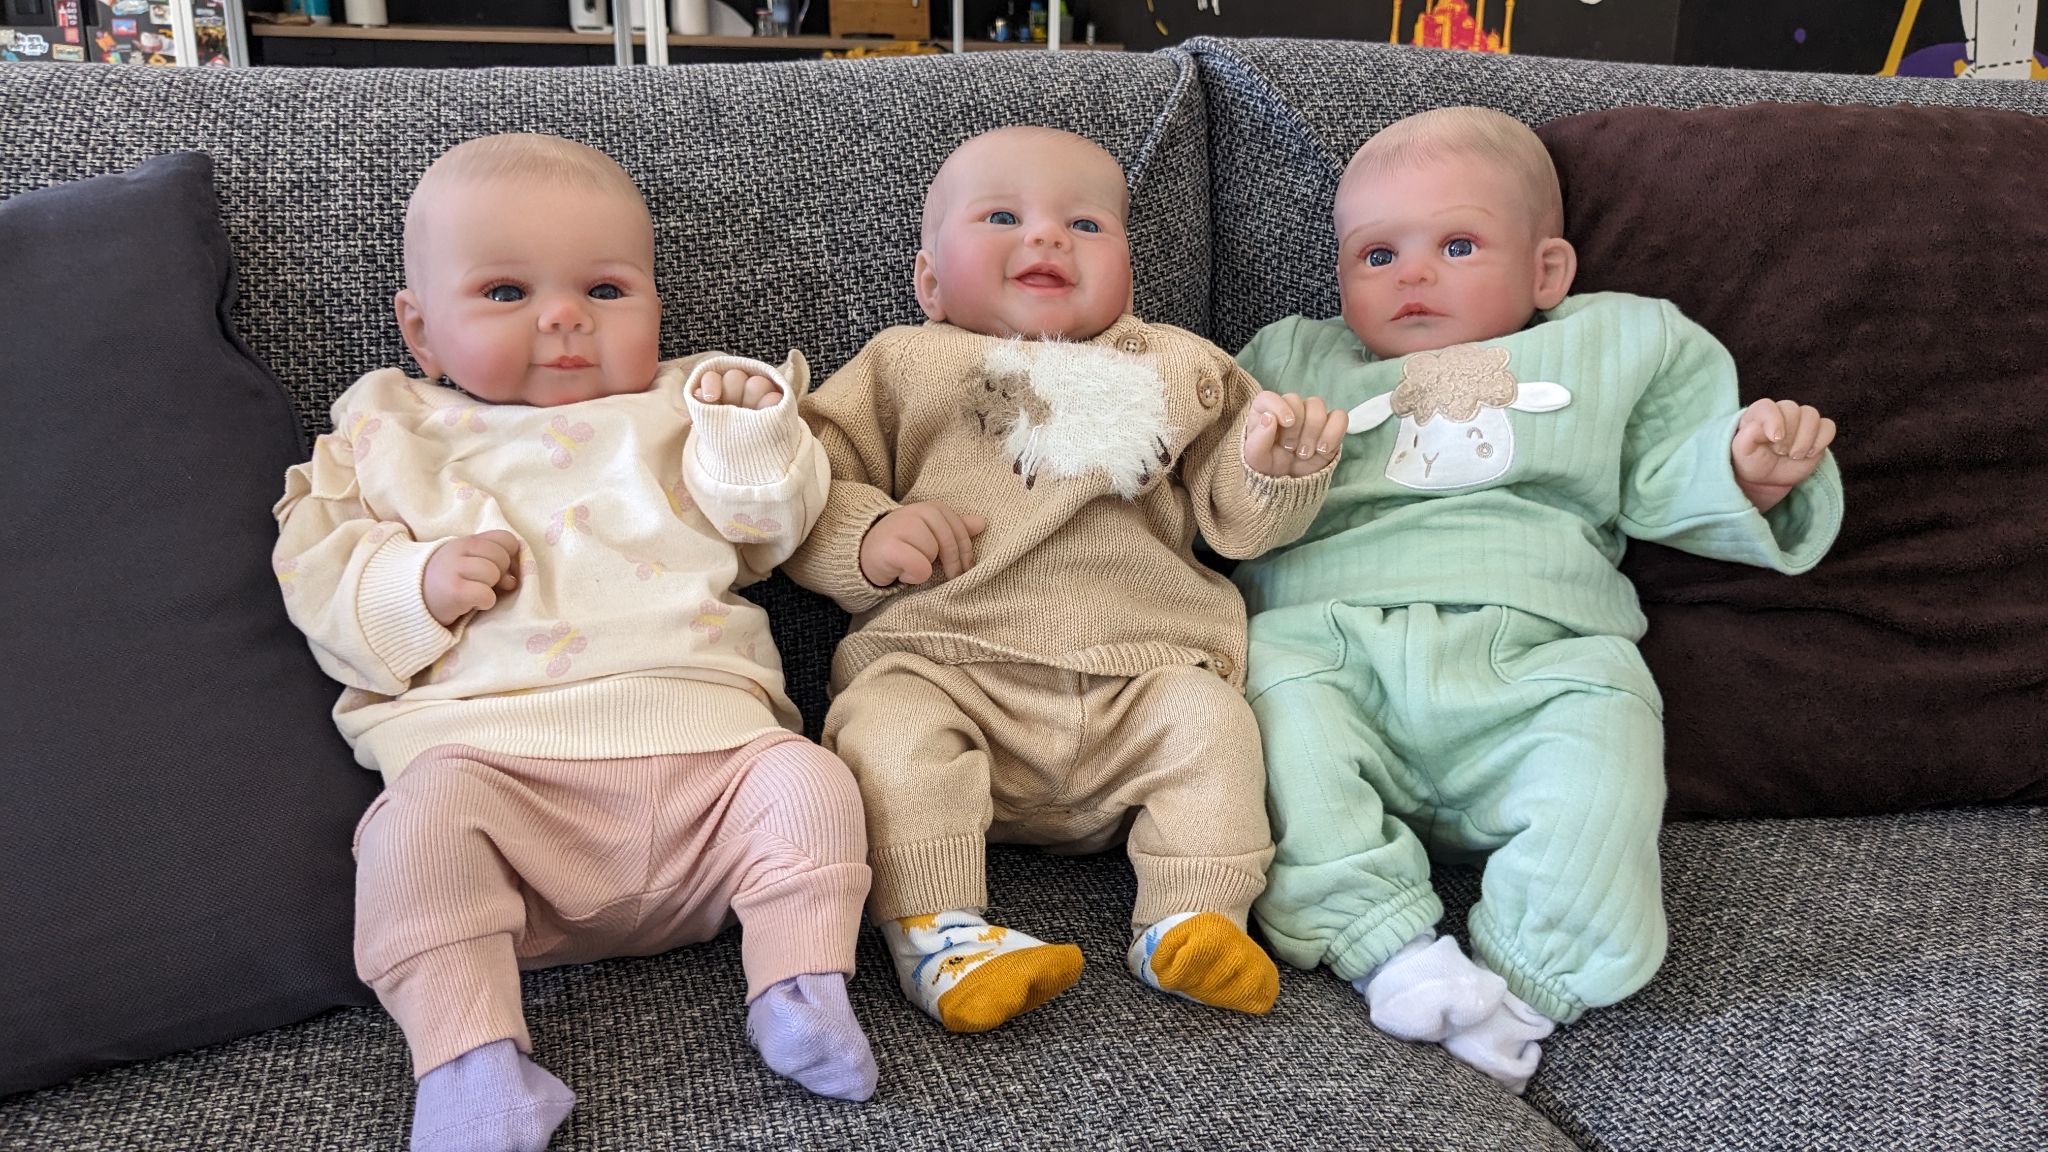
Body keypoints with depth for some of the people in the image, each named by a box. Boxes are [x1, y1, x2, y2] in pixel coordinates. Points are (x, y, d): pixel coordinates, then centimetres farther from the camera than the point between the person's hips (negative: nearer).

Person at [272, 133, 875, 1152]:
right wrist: (418, 583, -9)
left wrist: (751, 427, -6)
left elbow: (772, 525, 11)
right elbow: (314, 571, 11)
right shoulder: (389, 432, 18)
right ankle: (471, 1057, -26)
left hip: (704, 738, 2)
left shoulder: (679, 411, 20)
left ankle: (801, 988, -11)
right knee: (424, 821, -29)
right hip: (484, 746, -1)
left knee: (810, 781, -20)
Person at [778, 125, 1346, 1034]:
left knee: (1210, 720, -23)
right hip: (944, 665, -1)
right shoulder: (903, 368, 16)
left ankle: (1190, 922, -17)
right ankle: (936, 926, -26)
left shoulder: (1178, 371, 20)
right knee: (889, 724, -28)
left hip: (1140, 677, 2)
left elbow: (1238, 520, 15)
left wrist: (1274, 462, -7)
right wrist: (866, 536, -12)